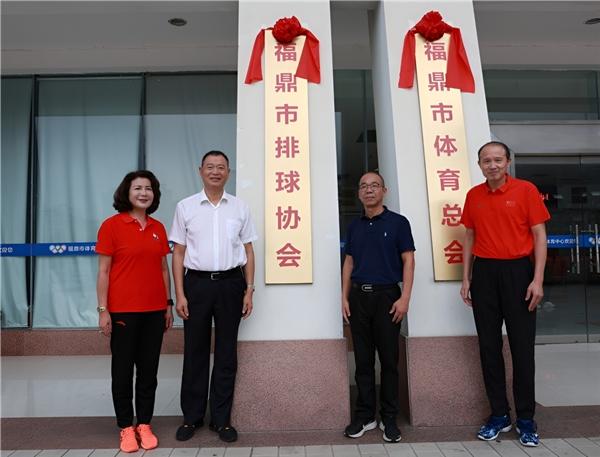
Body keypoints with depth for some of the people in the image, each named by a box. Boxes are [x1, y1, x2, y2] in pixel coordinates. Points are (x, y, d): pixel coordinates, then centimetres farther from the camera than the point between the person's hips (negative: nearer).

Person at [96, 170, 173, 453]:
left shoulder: (158, 228, 7)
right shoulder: (112, 225, -5)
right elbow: (104, 271, -5)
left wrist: (168, 305, 9)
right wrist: (103, 310, -9)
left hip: (154, 310, 4)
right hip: (122, 310, -4)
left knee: (149, 369, 11)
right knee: (123, 370, 9)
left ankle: (145, 425, 25)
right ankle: (126, 427, 23)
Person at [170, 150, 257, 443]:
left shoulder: (240, 208, 7)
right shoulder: (185, 207, 4)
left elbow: (248, 251, 9)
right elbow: (178, 253, 4)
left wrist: (249, 290, 2)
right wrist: (180, 294, -3)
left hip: (230, 283, 1)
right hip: (196, 283, -1)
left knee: (226, 353, 8)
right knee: (195, 352, 7)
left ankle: (221, 419, 22)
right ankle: (192, 417, 24)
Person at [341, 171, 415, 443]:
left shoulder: (398, 222, 0)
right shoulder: (354, 226, 12)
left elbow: (408, 261, -3)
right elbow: (349, 262, 13)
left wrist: (404, 298, -12)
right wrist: (344, 298, 6)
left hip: (387, 294, -3)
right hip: (359, 296, 4)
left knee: (389, 359, 4)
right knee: (363, 359, 9)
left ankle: (389, 419, 18)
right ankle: (364, 416, 20)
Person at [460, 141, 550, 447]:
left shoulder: (526, 190, -2)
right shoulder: (473, 195, 7)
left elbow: (539, 236, -3)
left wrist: (537, 279, -10)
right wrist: (466, 278, 7)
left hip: (518, 271, -3)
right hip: (483, 273, 3)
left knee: (522, 345, 3)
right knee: (489, 345, 7)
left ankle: (526, 419, 18)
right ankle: (499, 415, 20)